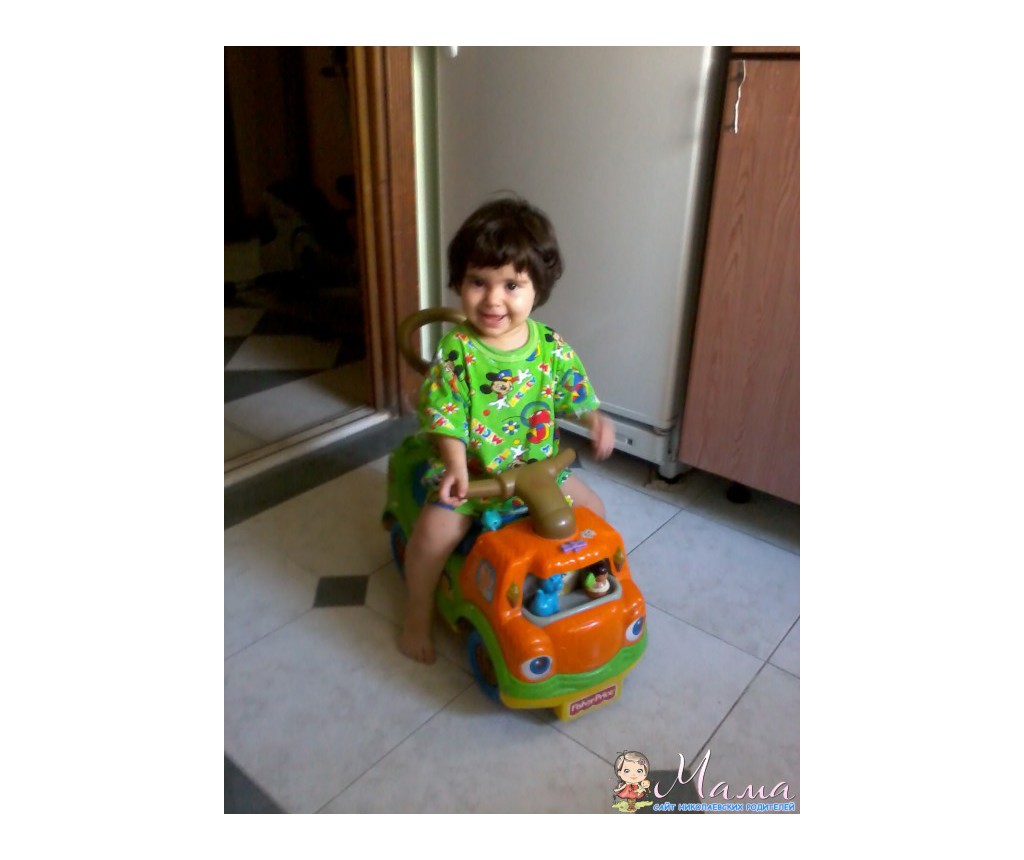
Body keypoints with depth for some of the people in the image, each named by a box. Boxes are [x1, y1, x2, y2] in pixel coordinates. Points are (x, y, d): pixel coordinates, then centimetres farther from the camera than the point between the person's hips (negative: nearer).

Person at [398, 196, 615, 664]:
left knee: (592, 509, 6)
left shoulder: (550, 346, -7)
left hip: (537, 463, 4)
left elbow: (574, 391, 4)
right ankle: (419, 612, 8)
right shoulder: (455, 351, -17)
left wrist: (595, 419, -16)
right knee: (434, 531, -22)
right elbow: (444, 415, -18)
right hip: (469, 467, -3)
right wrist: (455, 466, -32)